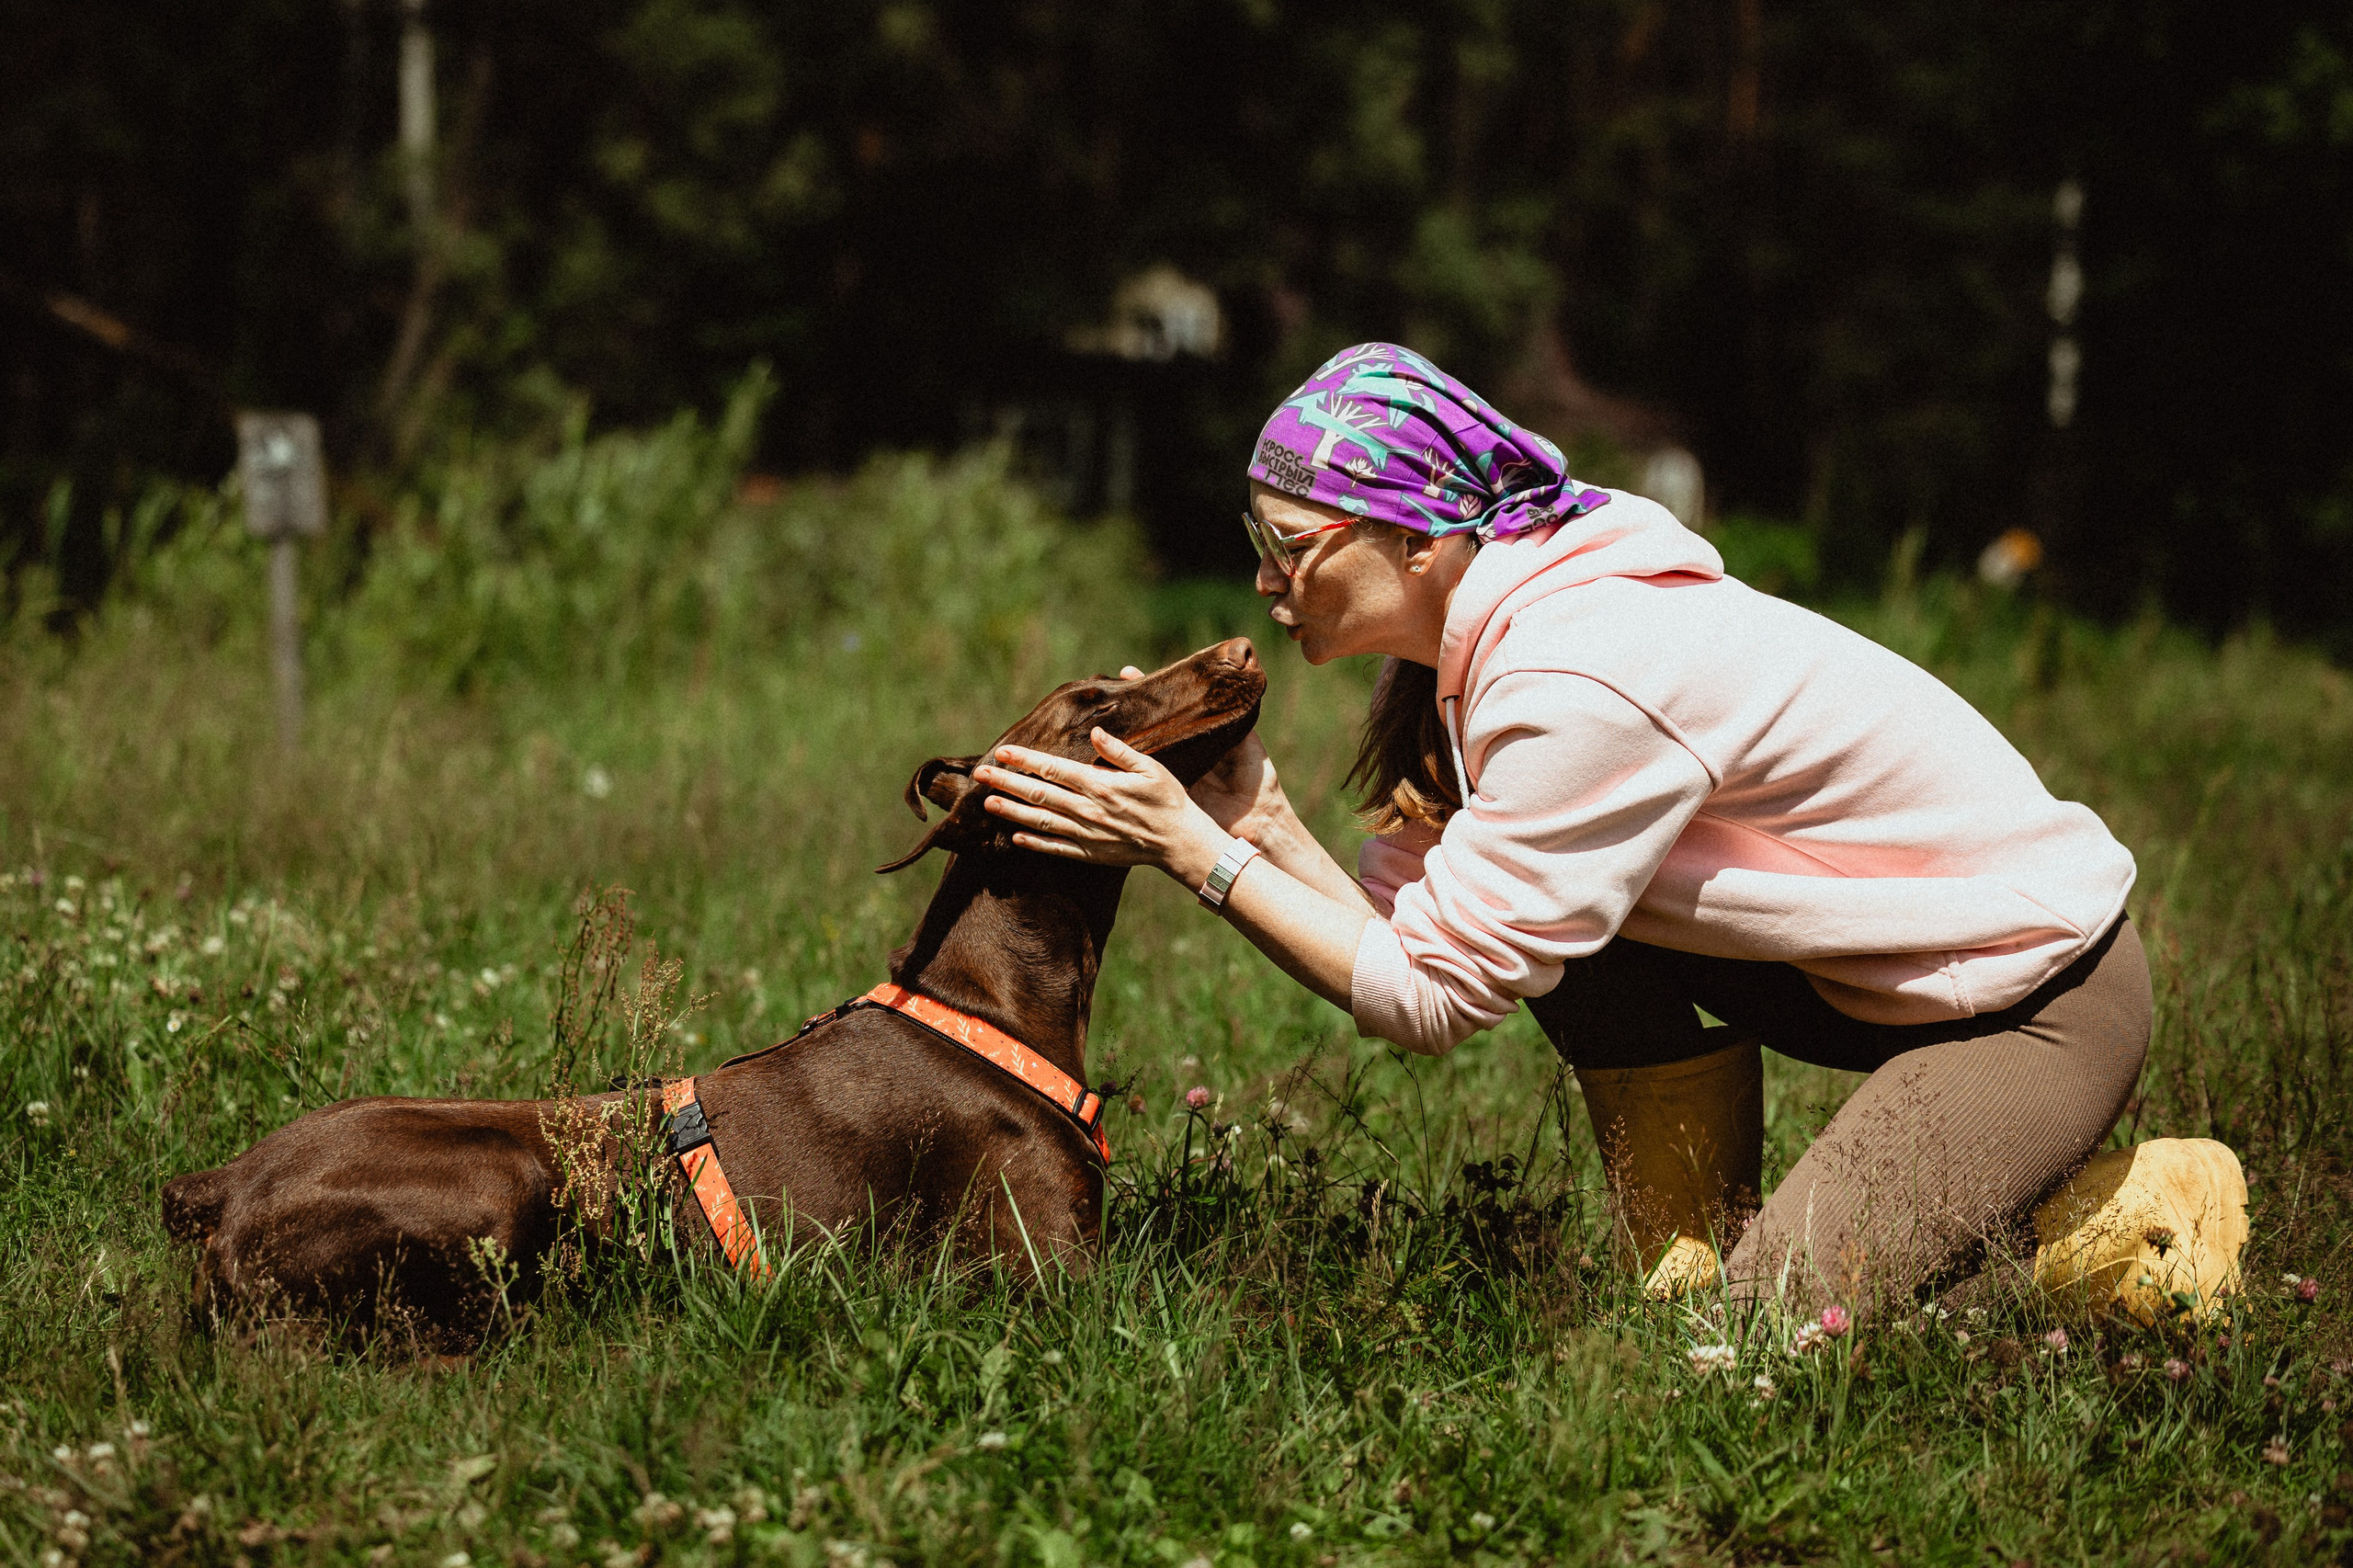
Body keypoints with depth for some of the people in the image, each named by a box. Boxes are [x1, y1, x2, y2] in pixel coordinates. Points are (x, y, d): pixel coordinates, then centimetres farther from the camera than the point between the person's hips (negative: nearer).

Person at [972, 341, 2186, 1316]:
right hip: (1890, 967, 9)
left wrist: (1193, 849, -21)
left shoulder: (1576, 684, -27)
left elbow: (1429, 996, -23)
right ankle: (1687, 1262, 7)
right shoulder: (1486, 637, 1)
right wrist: (1258, 816, -14)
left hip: (2044, 996, -9)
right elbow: (1411, 928, -1)